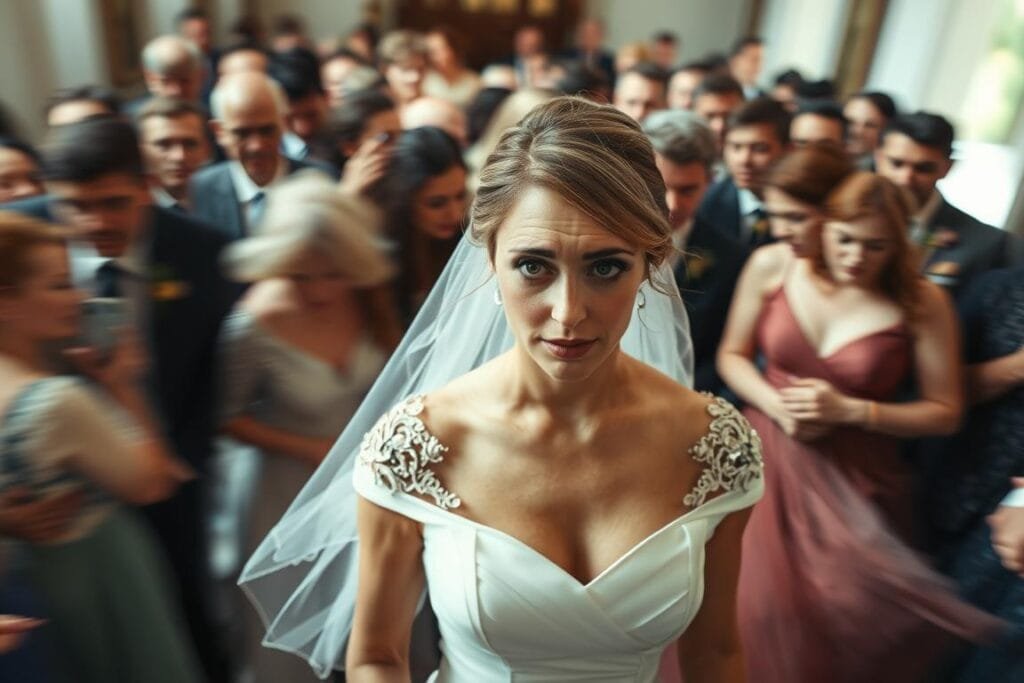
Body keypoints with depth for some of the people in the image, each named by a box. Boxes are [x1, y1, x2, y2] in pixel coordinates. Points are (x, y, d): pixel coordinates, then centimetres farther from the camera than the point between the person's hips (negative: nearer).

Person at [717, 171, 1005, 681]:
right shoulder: (772, 266, -7)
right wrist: (777, 406, -15)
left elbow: (945, 412, -4)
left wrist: (848, 411, -16)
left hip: (855, 481, -1)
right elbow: (732, 355, 2)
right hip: (770, 458, 1)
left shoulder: (921, 303, -11)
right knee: (761, 610, 11)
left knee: (845, 618, 12)